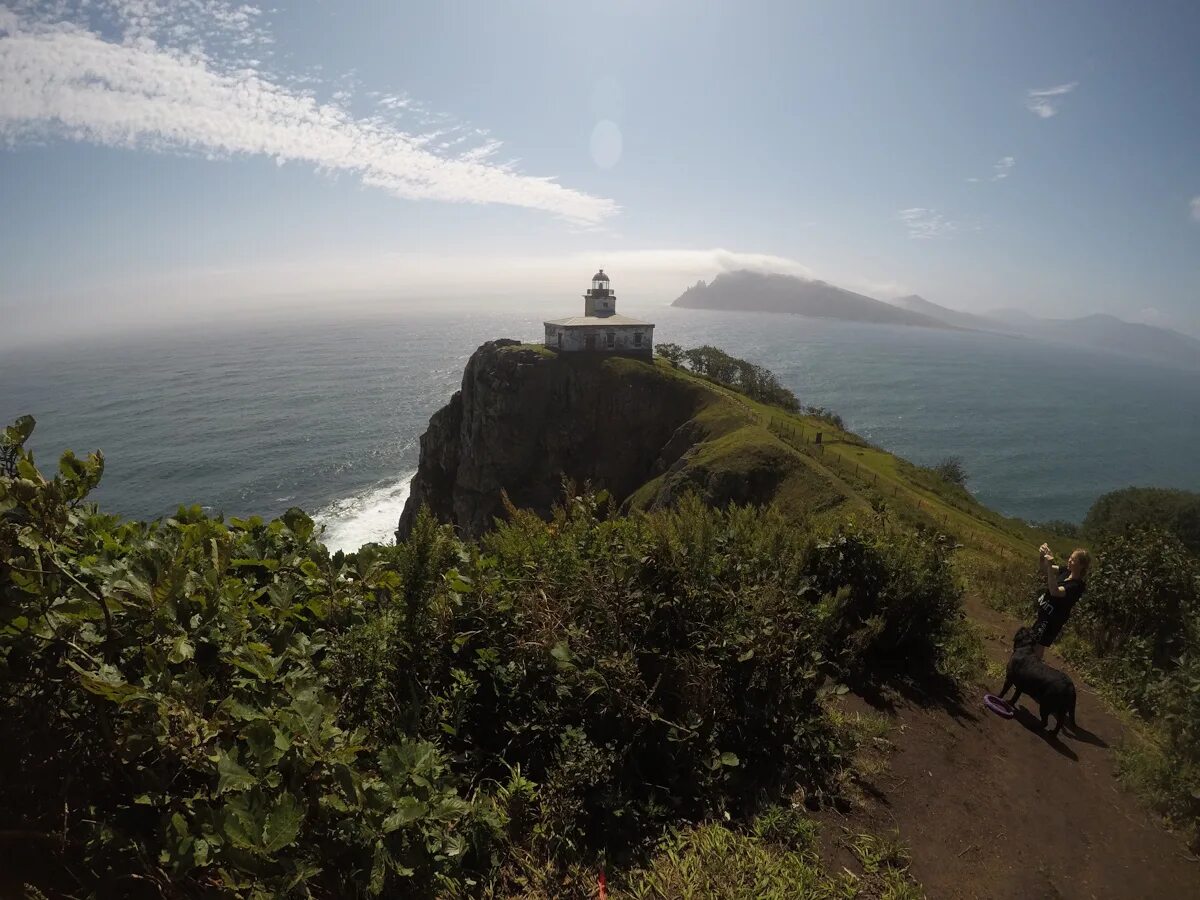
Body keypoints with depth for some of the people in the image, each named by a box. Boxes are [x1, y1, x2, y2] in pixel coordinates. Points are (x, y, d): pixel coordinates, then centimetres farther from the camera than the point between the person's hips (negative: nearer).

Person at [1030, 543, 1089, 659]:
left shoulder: (1077, 585, -25)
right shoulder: (1066, 572, -3)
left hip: (1052, 620, -8)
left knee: (1037, 648, 1)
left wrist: (1050, 566, -47)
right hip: (1043, 612, 8)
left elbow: (1055, 591, -40)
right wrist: (1042, 557, -21)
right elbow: (1044, 570, 3)